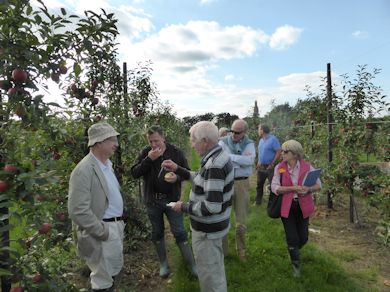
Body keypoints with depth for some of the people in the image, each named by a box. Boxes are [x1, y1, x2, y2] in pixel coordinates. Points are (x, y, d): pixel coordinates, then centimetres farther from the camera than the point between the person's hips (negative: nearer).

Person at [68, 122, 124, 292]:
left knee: (114, 271, 23)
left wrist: (119, 222, 13)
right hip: (103, 231, -8)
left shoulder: (107, 164, 8)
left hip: (116, 226, 9)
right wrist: (102, 231, -18)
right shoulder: (84, 170, -21)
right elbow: (78, 211, -25)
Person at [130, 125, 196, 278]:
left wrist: (177, 177, -23)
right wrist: (149, 159, -24)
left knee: (179, 232, 3)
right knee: (157, 233, 15)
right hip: (152, 201, 2)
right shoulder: (145, 153, -4)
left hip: (172, 199, -2)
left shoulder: (176, 152, -7)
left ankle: (192, 264, 18)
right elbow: (134, 173, -11)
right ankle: (163, 263, 34)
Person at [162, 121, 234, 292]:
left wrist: (184, 207, -19)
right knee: (216, 268, 29)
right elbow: (204, 180, 14)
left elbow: (212, 207, -32)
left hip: (207, 229, -10)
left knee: (209, 273, 10)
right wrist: (178, 169, 8)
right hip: (215, 225, 10)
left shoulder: (214, 165, -29)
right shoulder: (218, 156, 2)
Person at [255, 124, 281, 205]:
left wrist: (272, 164, -17)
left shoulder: (273, 139, -13)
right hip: (261, 166, 7)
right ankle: (258, 201, 28)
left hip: (269, 167, -7)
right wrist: (258, 162, 9)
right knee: (259, 184, 15)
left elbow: (278, 152, -17)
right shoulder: (261, 140, 10)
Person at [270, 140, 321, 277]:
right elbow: (274, 188, -13)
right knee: (292, 237, 3)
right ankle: (296, 264, 29)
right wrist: (293, 188, -24)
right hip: (286, 207, -1)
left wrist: (308, 189, -22)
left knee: (303, 237, 10)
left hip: (302, 206, 1)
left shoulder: (307, 166, -5)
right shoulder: (279, 168, -7)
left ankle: (293, 251, 46)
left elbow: (318, 184, 0)